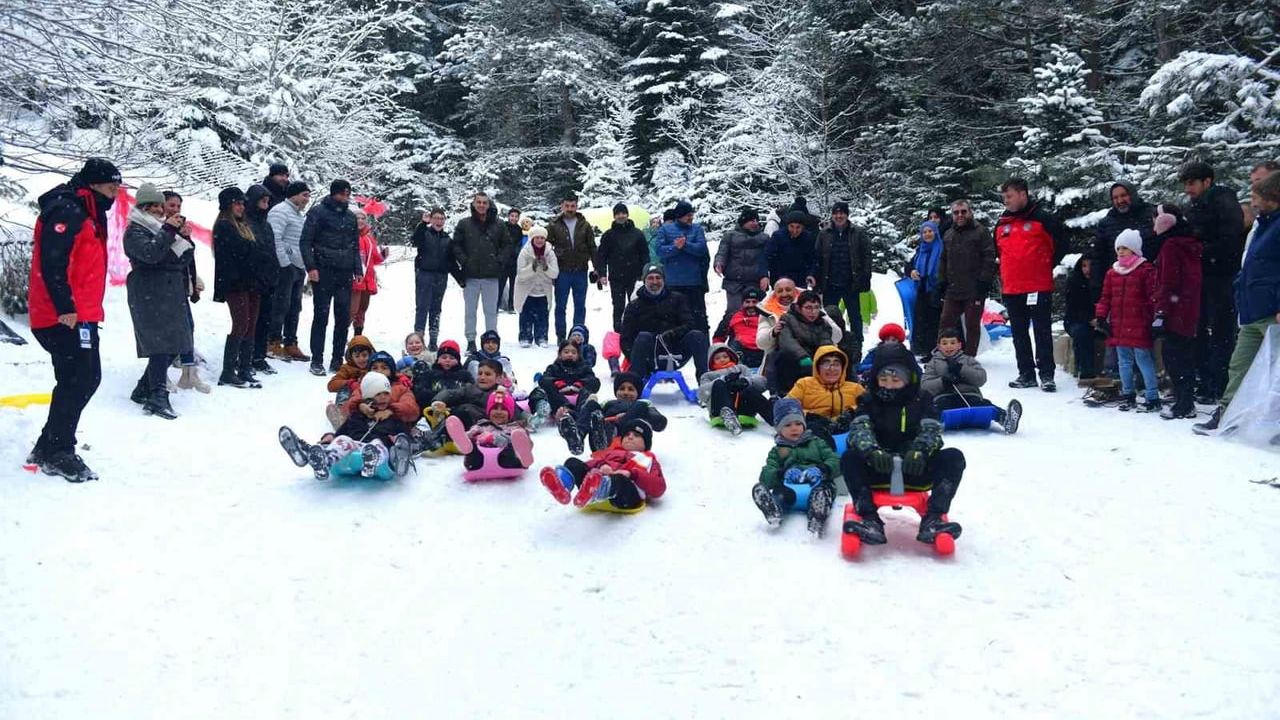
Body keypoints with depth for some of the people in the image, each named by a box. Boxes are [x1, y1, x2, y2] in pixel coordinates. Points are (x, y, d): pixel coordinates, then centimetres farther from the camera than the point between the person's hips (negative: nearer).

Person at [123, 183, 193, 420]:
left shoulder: (162, 229, 24)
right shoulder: (135, 231, -1)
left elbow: (181, 259, 21)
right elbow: (150, 253, -21)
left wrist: (184, 239, 4)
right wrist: (168, 231, -17)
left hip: (171, 297, 9)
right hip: (150, 297, -8)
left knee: (172, 345, 8)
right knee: (161, 345, -18)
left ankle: (143, 390, 20)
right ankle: (158, 397, -21)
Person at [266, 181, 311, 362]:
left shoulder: (301, 215, 21)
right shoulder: (280, 211, -9)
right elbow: (275, 239, -18)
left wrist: (305, 266, 20)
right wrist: (285, 263, -20)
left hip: (299, 268, 9)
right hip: (285, 267, -9)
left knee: (294, 308, 11)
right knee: (281, 306, -6)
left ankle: (290, 345, 17)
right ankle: (273, 344, 0)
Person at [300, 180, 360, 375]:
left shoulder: (351, 217, 16)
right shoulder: (318, 212, -1)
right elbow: (305, 241, -5)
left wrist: (357, 270, 11)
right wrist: (311, 267, -13)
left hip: (345, 274, 5)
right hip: (323, 272, -5)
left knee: (344, 318, 4)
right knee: (321, 316, -3)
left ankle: (337, 360, 12)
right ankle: (317, 361, 4)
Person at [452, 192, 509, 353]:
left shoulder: (498, 225, 4)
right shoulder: (464, 224, 2)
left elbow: (506, 244, 11)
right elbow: (456, 245, 5)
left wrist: (499, 261, -1)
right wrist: (464, 261, -6)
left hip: (491, 275, 0)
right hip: (470, 276, 0)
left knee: (491, 311, 6)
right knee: (469, 311, 6)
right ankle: (471, 341, 13)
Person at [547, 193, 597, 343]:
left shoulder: (584, 225, 6)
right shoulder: (554, 225, 0)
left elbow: (592, 248, 8)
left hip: (581, 271, 2)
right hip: (562, 271, -1)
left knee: (580, 306, 7)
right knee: (560, 306, 5)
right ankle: (561, 336, 12)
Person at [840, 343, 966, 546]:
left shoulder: (922, 401, 9)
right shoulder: (869, 402, 9)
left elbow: (932, 432, -6)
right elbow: (859, 431, -10)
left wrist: (919, 451, -31)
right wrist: (872, 452, -33)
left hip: (915, 470, 1)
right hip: (878, 471, 0)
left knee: (954, 457, -21)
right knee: (849, 459, -26)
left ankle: (932, 521, -34)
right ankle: (870, 521, -39)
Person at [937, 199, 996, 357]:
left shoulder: (981, 232, -1)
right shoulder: (948, 235, 17)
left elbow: (989, 258, -8)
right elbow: (943, 261, 22)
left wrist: (984, 281, -14)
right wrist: (942, 282, 13)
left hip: (975, 290, -5)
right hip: (952, 289, 6)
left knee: (972, 326, 2)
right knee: (946, 323, 4)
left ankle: (969, 357, 9)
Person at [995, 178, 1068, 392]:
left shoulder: (1043, 219, -5)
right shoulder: (1001, 224, 11)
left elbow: (1062, 242, -1)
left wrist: (1048, 265, 0)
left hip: (1038, 287, -6)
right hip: (1011, 288, 6)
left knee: (1043, 332, -1)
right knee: (1019, 333, 10)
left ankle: (1047, 375, 3)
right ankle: (1026, 374, 18)